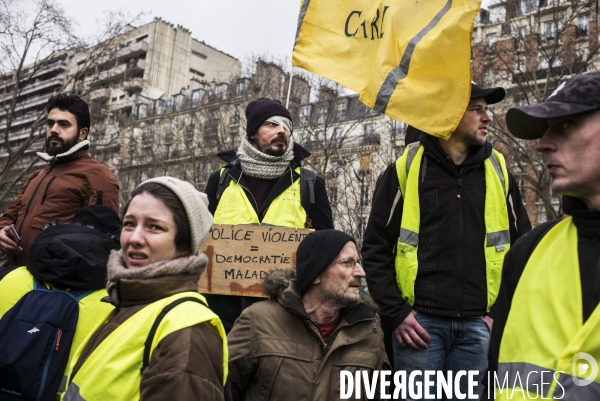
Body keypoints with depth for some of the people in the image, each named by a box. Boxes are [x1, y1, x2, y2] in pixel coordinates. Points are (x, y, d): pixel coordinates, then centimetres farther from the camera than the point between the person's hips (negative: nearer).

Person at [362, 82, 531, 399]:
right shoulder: (405, 169, 1)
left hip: (478, 324, 3)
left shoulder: (498, 172, 10)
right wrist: (396, 314, -7)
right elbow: (376, 248, 0)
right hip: (420, 321, -2)